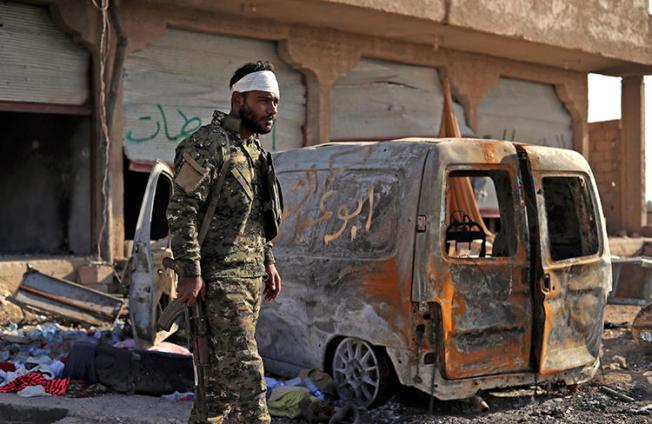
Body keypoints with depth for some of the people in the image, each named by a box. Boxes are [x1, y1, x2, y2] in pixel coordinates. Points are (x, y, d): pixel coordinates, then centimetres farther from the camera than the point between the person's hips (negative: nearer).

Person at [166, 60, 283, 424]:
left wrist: (268, 261, 19)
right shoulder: (208, 145, -12)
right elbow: (181, 211, -17)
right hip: (220, 278, -9)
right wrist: (190, 273, -21)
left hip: (252, 276, 9)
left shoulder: (255, 148, 16)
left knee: (223, 368, 14)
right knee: (244, 367, -10)